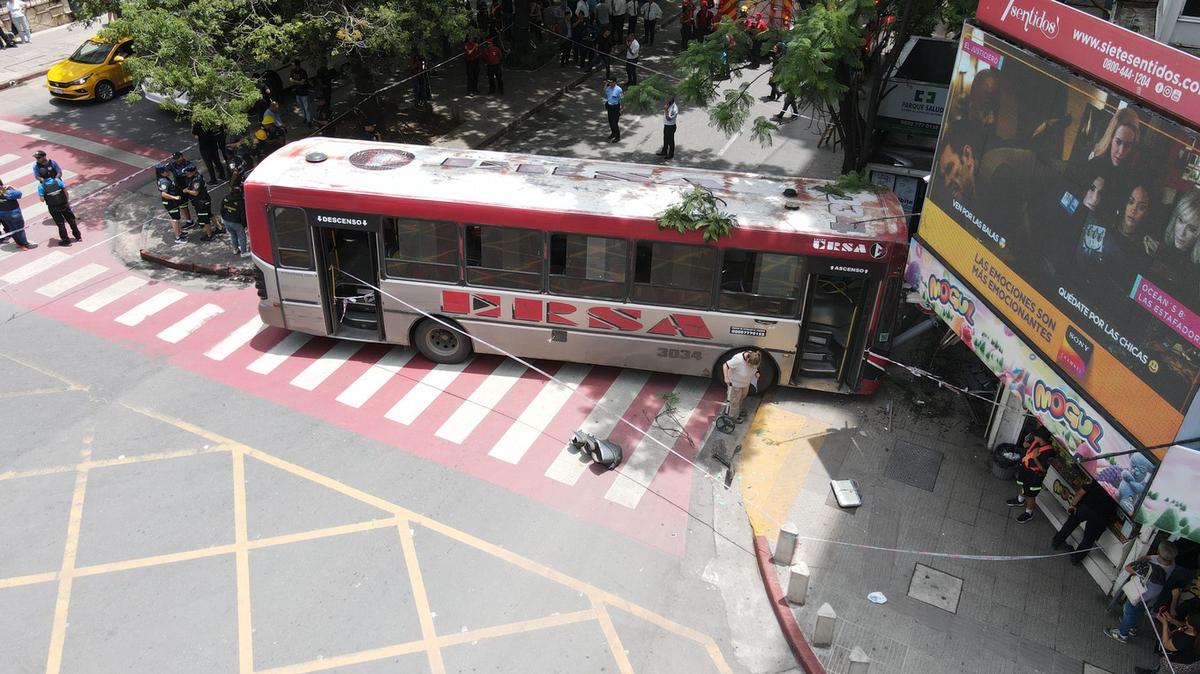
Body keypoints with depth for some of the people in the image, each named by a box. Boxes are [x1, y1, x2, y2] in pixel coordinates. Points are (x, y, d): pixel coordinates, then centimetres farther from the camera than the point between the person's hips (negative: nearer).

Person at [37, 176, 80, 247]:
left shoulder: (41, 186, -14)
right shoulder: (57, 181, -9)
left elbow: (42, 199, -14)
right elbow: (65, 190, -7)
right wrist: (67, 200, 5)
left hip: (53, 208, -1)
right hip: (64, 204, 1)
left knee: (60, 224, 12)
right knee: (71, 220, 18)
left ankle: (66, 240, 20)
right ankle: (78, 236, 29)